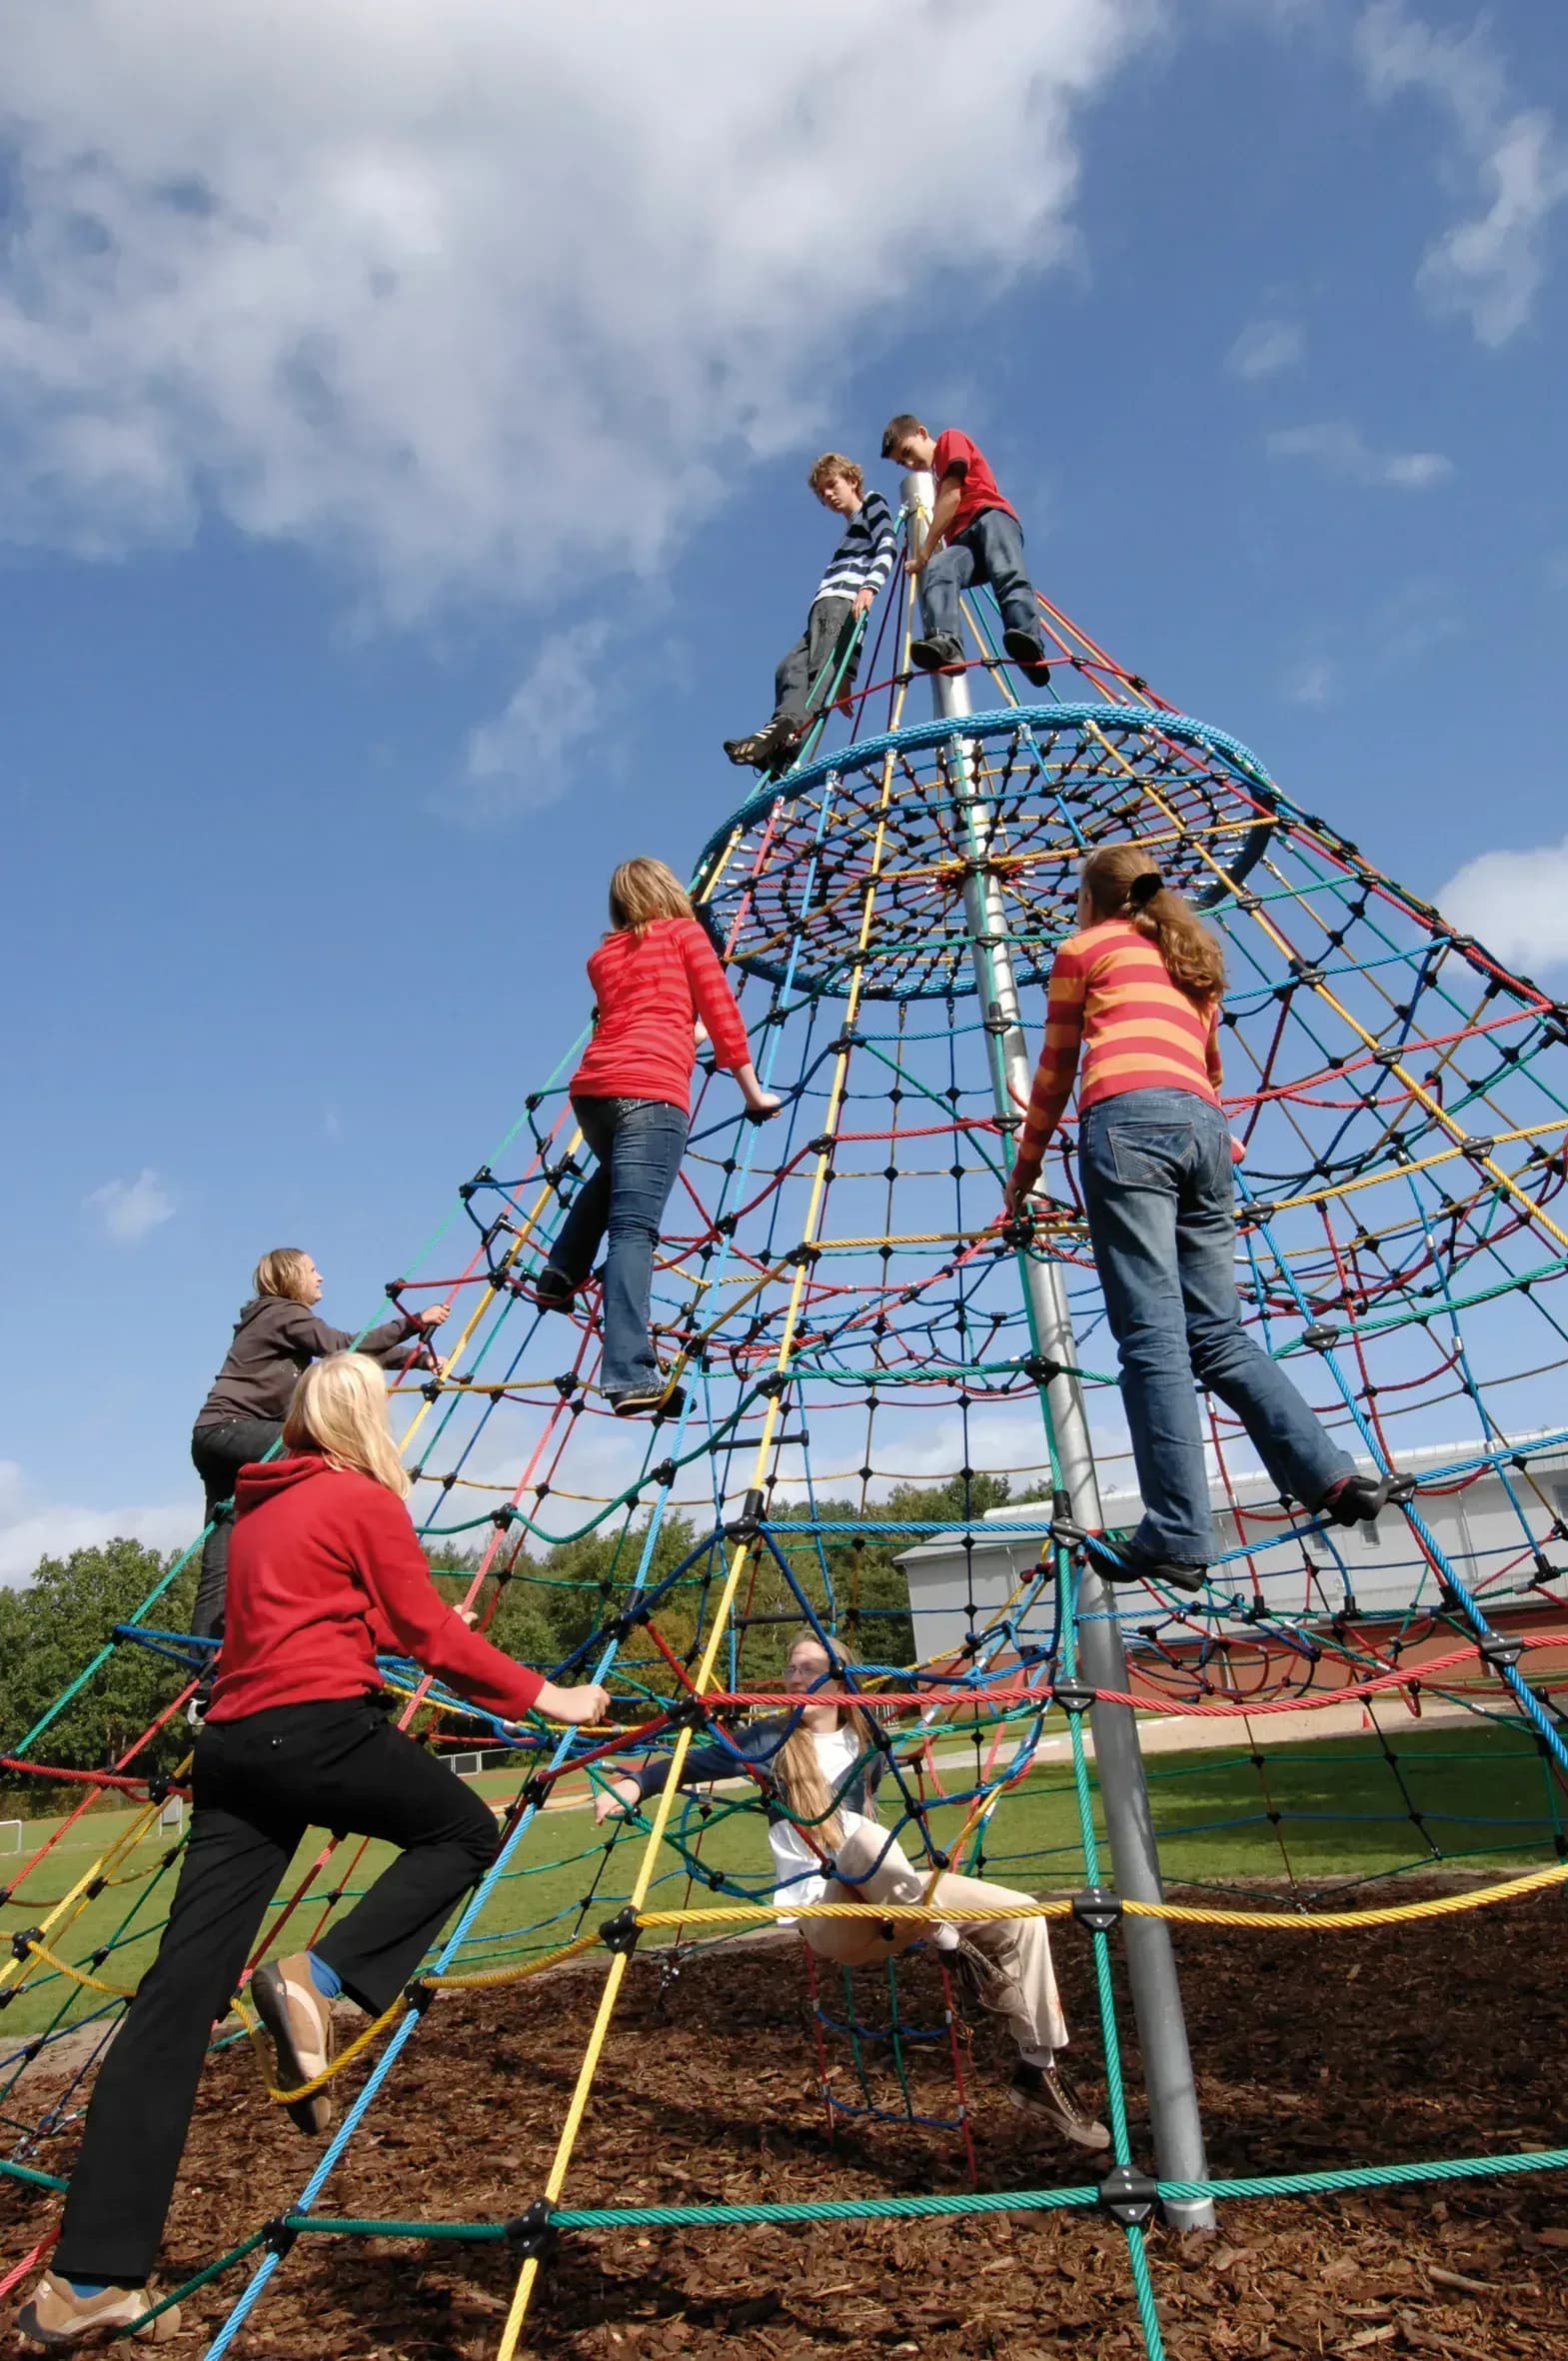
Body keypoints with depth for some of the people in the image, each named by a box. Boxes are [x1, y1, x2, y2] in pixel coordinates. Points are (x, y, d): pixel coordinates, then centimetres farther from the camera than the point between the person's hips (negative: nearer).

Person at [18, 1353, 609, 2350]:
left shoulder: (257, 1509, 20)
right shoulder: (366, 1500, -2)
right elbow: (432, 1633, -2)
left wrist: (386, 1627, 48)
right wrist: (541, 1695, 8)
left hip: (232, 1742, 7)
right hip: (319, 1727, -7)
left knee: (183, 1984, 6)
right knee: (467, 1830, 13)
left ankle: (91, 2278, 6)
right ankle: (321, 1979, -5)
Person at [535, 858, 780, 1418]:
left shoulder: (602, 955, 27)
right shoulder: (684, 932, 15)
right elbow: (721, 1012, 8)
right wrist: (752, 1090, 16)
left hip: (591, 1089, 6)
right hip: (650, 1092, -5)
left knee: (611, 1176, 37)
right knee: (634, 1228, -16)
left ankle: (559, 1275, 31)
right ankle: (631, 1374, -26)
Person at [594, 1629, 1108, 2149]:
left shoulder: (868, 1742, 9)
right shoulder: (772, 1741, -1)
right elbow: (693, 1763, -10)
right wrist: (633, 1782, -22)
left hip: (896, 1907, 5)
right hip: (824, 1913, -5)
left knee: (1021, 1914, -8)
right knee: (858, 1832, -37)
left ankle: (1039, 2069, 4)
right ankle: (959, 1952, -24)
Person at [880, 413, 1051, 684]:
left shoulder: (951, 439, 18)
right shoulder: (936, 478, 40)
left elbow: (951, 497, 3)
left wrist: (925, 550, 2)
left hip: (991, 516, -5)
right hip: (963, 538, 5)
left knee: (1007, 573, -36)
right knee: (938, 569, -30)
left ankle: (1029, 640, -62)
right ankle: (945, 642, -61)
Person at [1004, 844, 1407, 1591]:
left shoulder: (1084, 948, 17)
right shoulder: (1192, 956, 32)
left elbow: (1054, 1074, 19)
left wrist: (1024, 1170, 29)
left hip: (1129, 1121, -6)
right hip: (1202, 1129, 6)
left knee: (1151, 1335, -13)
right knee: (1218, 1332, 8)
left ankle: (1175, 1538, -17)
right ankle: (1334, 1478, -4)